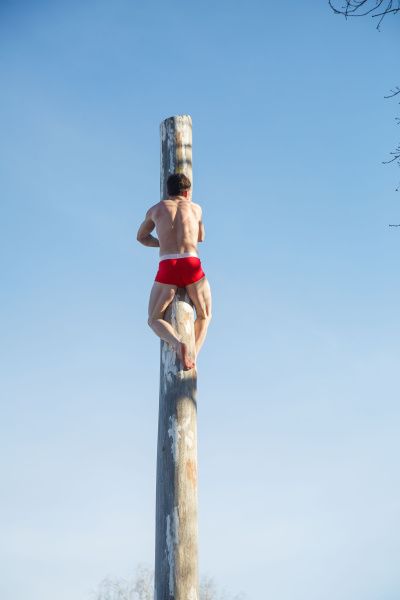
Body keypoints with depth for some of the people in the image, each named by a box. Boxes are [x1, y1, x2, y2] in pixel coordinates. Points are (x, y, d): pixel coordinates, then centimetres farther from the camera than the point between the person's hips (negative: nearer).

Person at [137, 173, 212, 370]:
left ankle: (179, 345, -15)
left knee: (155, 320, 14)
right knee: (204, 316, 24)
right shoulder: (196, 208, 22)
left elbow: (141, 237, 37)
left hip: (168, 269, -1)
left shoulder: (155, 209, 21)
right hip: (192, 266, 1)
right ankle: (193, 355, 3)